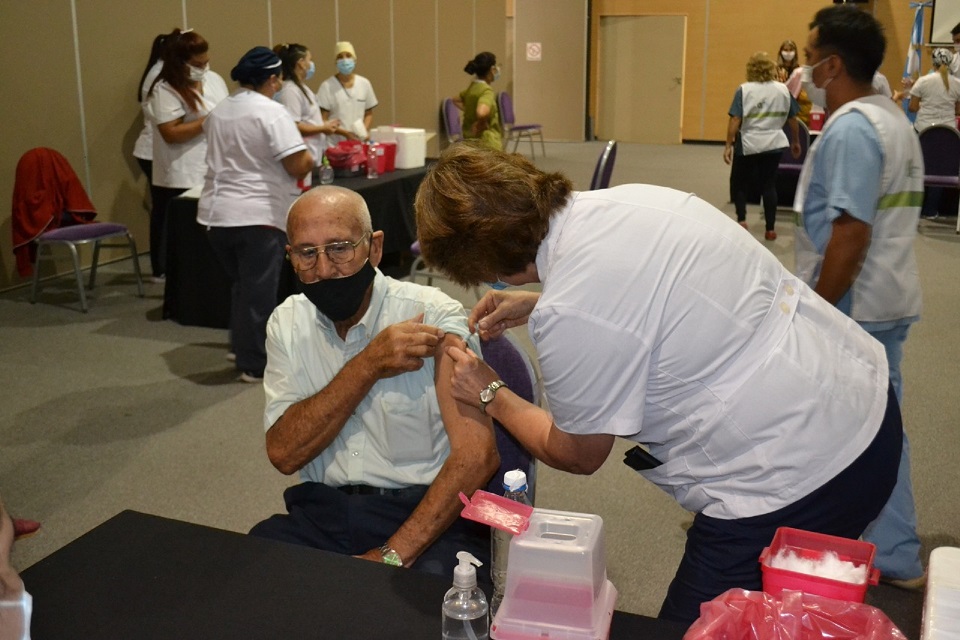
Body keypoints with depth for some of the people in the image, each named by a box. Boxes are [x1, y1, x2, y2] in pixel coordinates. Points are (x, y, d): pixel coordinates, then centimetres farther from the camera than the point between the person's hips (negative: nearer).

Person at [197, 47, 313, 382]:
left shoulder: (218, 112, 12)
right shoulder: (272, 112, -11)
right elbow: (299, 166, -16)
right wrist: (310, 159, 4)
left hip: (216, 212, 7)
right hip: (259, 215, -7)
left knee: (242, 284, 21)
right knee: (259, 290, 1)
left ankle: (240, 347, 30)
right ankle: (255, 364, 8)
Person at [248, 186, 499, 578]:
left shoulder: (433, 316, -11)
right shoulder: (288, 323, 5)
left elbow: (477, 456, -18)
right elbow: (284, 453, -7)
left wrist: (391, 556, -22)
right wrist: (368, 366, -17)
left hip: (426, 515, -3)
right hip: (322, 512, 4)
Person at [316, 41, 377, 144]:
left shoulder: (364, 84, 7)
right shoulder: (327, 86, -4)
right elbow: (322, 121, -6)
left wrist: (365, 130, -4)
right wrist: (345, 133, -18)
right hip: (334, 145, -3)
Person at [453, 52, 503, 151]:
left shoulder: (472, 88, 9)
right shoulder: (486, 91, -18)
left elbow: (456, 99, 29)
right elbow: (481, 112, -38)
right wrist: (482, 123, -18)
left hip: (471, 141, 9)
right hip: (487, 143, -9)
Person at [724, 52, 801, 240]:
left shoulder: (744, 90, -6)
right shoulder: (783, 89, 3)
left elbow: (735, 120, -12)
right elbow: (792, 119, 9)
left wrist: (728, 144, -8)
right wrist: (795, 142, 22)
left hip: (748, 145, -2)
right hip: (774, 144, 2)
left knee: (739, 183, 14)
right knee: (769, 185, 9)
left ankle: (741, 220, 0)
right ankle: (770, 229, 10)